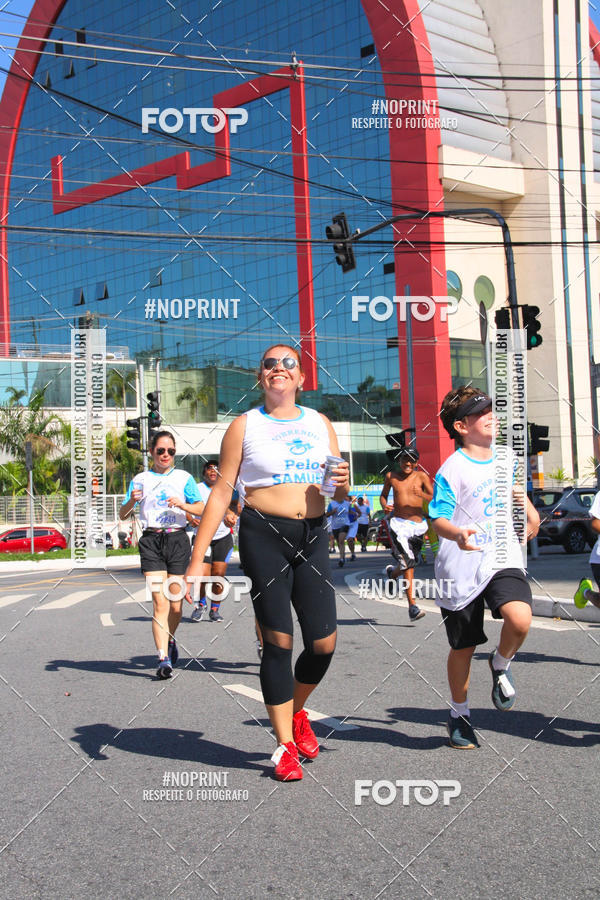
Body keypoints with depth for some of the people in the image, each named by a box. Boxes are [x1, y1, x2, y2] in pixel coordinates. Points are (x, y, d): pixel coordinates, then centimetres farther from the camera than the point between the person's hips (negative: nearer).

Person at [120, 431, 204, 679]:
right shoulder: (141, 479, 11)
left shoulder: (184, 477, 12)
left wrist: (183, 505, -14)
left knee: (175, 604, 2)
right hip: (151, 540, -1)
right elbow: (123, 515, 8)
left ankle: (170, 640, 32)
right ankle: (164, 659, -13)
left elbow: (201, 508, 5)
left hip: (177, 539, 1)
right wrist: (132, 501, -13)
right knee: (160, 602, -12)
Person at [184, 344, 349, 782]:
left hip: (313, 536, 4)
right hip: (264, 535, -3)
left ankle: (296, 712, 30)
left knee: (324, 643, 0)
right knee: (278, 642, -1)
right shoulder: (244, 426, 4)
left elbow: (339, 494, 20)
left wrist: (342, 484, -5)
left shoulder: (320, 423, 15)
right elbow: (221, 492, 1)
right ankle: (285, 746, 14)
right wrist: (197, 559, -5)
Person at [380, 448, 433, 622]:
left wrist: (423, 495, -25)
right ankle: (412, 607, -14)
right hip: (398, 523, -2)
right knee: (407, 562, -17)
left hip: (418, 525, 2)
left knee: (411, 563, 13)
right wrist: (384, 505, -2)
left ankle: (392, 572, 47)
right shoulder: (391, 476, 6)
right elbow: (383, 495, 20)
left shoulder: (421, 476, 2)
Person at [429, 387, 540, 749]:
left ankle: (501, 665, 8)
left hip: (504, 559, 3)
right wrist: (457, 533, -35)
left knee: (520, 619, -26)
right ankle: (459, 715, 31)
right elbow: (439, 518, -16)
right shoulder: (452, 470, -10)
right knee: (463, 648, 8)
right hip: (463, 566, -3)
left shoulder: (505, 457, 9)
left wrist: (527, 506, 18)